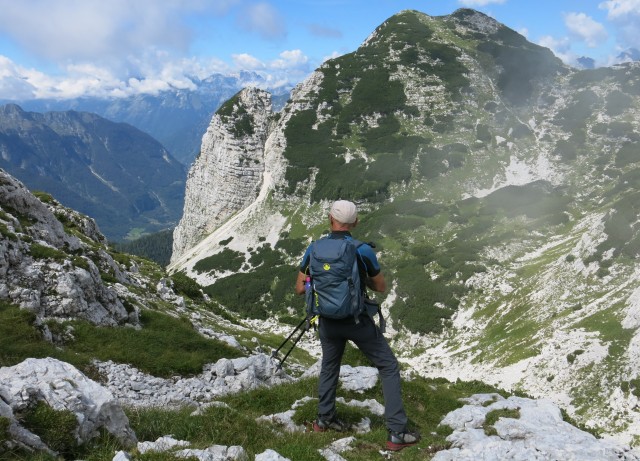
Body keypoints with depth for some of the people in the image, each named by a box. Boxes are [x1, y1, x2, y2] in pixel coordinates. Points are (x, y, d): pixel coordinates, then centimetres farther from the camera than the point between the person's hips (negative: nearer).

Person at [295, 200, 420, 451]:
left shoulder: (313, 250, -6)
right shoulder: (363, 251, -15)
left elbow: (300, 288, 4)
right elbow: (381, 287, -2)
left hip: (328, 321, 4)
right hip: (358, 321, -4)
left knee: (329, 367, 27)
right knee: (389, 368, 8)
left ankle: (324, 419, 40)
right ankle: (397, 433, 5)